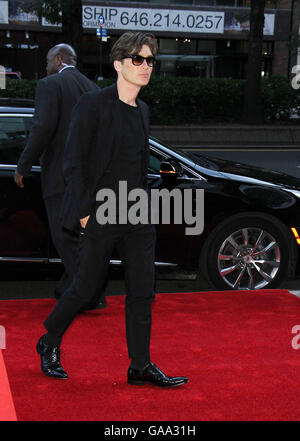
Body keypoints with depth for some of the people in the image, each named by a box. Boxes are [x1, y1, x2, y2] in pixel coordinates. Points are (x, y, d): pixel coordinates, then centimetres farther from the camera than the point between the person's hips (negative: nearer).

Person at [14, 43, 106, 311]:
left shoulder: (50, 85, -8)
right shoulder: (92, 88, 13)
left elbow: (44, 128, -19)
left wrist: (23, 167, -12)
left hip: (61, 176, -8)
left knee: (66, 238, -2)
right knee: (76, 234, 17)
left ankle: (92, 295, -5)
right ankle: (69, 290, 26)